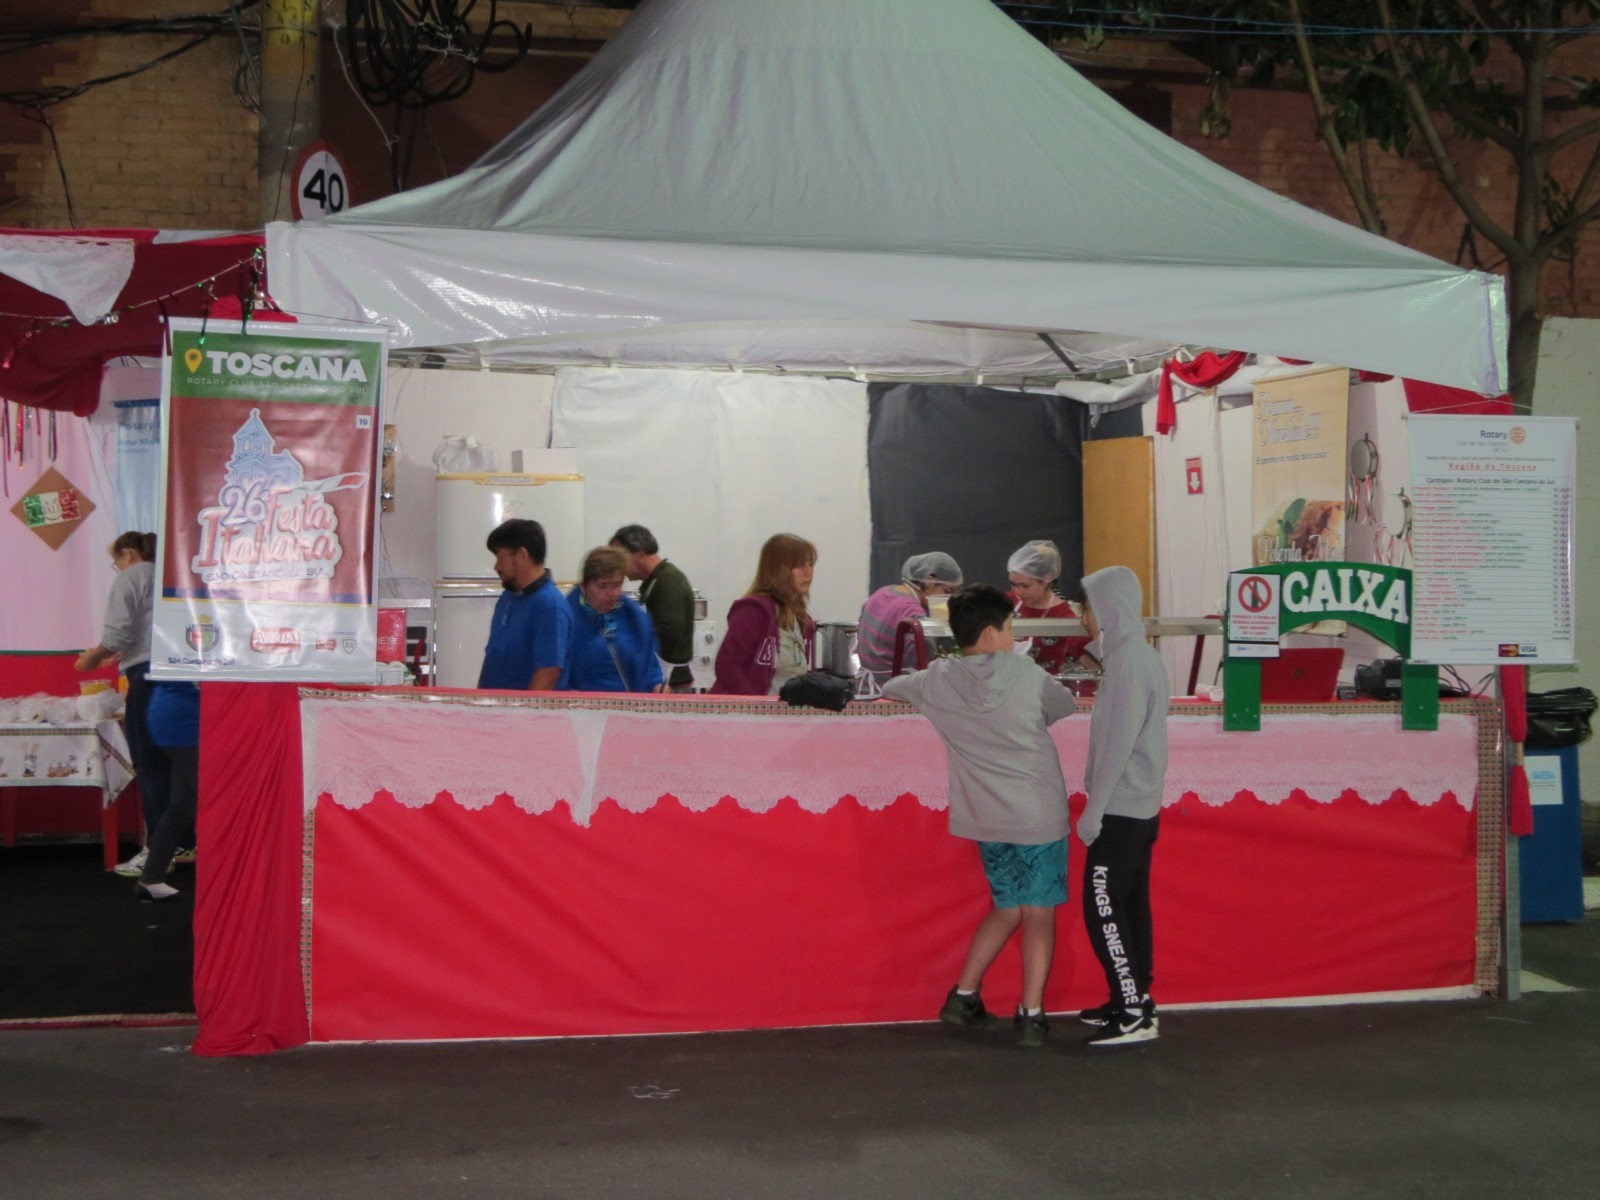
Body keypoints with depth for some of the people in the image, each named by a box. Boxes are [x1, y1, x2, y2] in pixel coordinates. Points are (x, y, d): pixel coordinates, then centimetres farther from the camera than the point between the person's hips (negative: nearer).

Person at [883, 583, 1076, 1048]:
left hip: (987, 818, 4)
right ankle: (1030, 1016, 2)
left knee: (1006, 908, 21)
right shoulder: (1025, 672, -6)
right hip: (1039, 814, -4)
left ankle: (964, 996, 20)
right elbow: (1067, 706, 11)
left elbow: (889, 688, 18)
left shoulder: (939, 681, 0)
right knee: (1038, 913, 5)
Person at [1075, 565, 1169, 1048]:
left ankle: (1135, 1014, -5)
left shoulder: (1128, 662, -18)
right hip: (1139, 808, 10)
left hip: (1120, 810, -10)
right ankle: (1133, 1001, 19)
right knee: (1130, 905, 13)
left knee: (1104, 910, -6)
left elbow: (1119, 744, -21)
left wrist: (1093, 811, -18)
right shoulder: (1141, 656, 11)